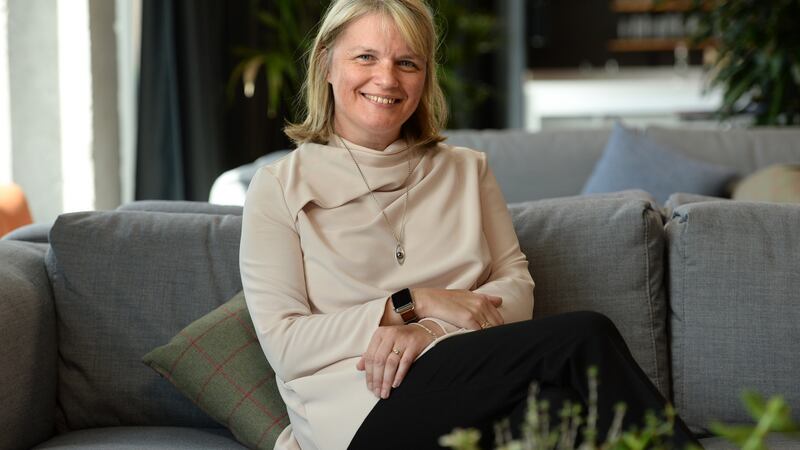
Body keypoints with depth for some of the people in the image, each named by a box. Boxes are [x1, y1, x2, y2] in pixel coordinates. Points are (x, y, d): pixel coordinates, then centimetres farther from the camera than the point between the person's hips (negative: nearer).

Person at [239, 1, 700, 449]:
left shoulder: (467, 170, 18)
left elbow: (516, 286, 8)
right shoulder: (279, 188, 6)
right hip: (361, 412, -4)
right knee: (584, 337, -26)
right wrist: (415, 303, -10)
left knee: (556, 399, -35)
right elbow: (284, 345, -3)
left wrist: (428, 330, -12)